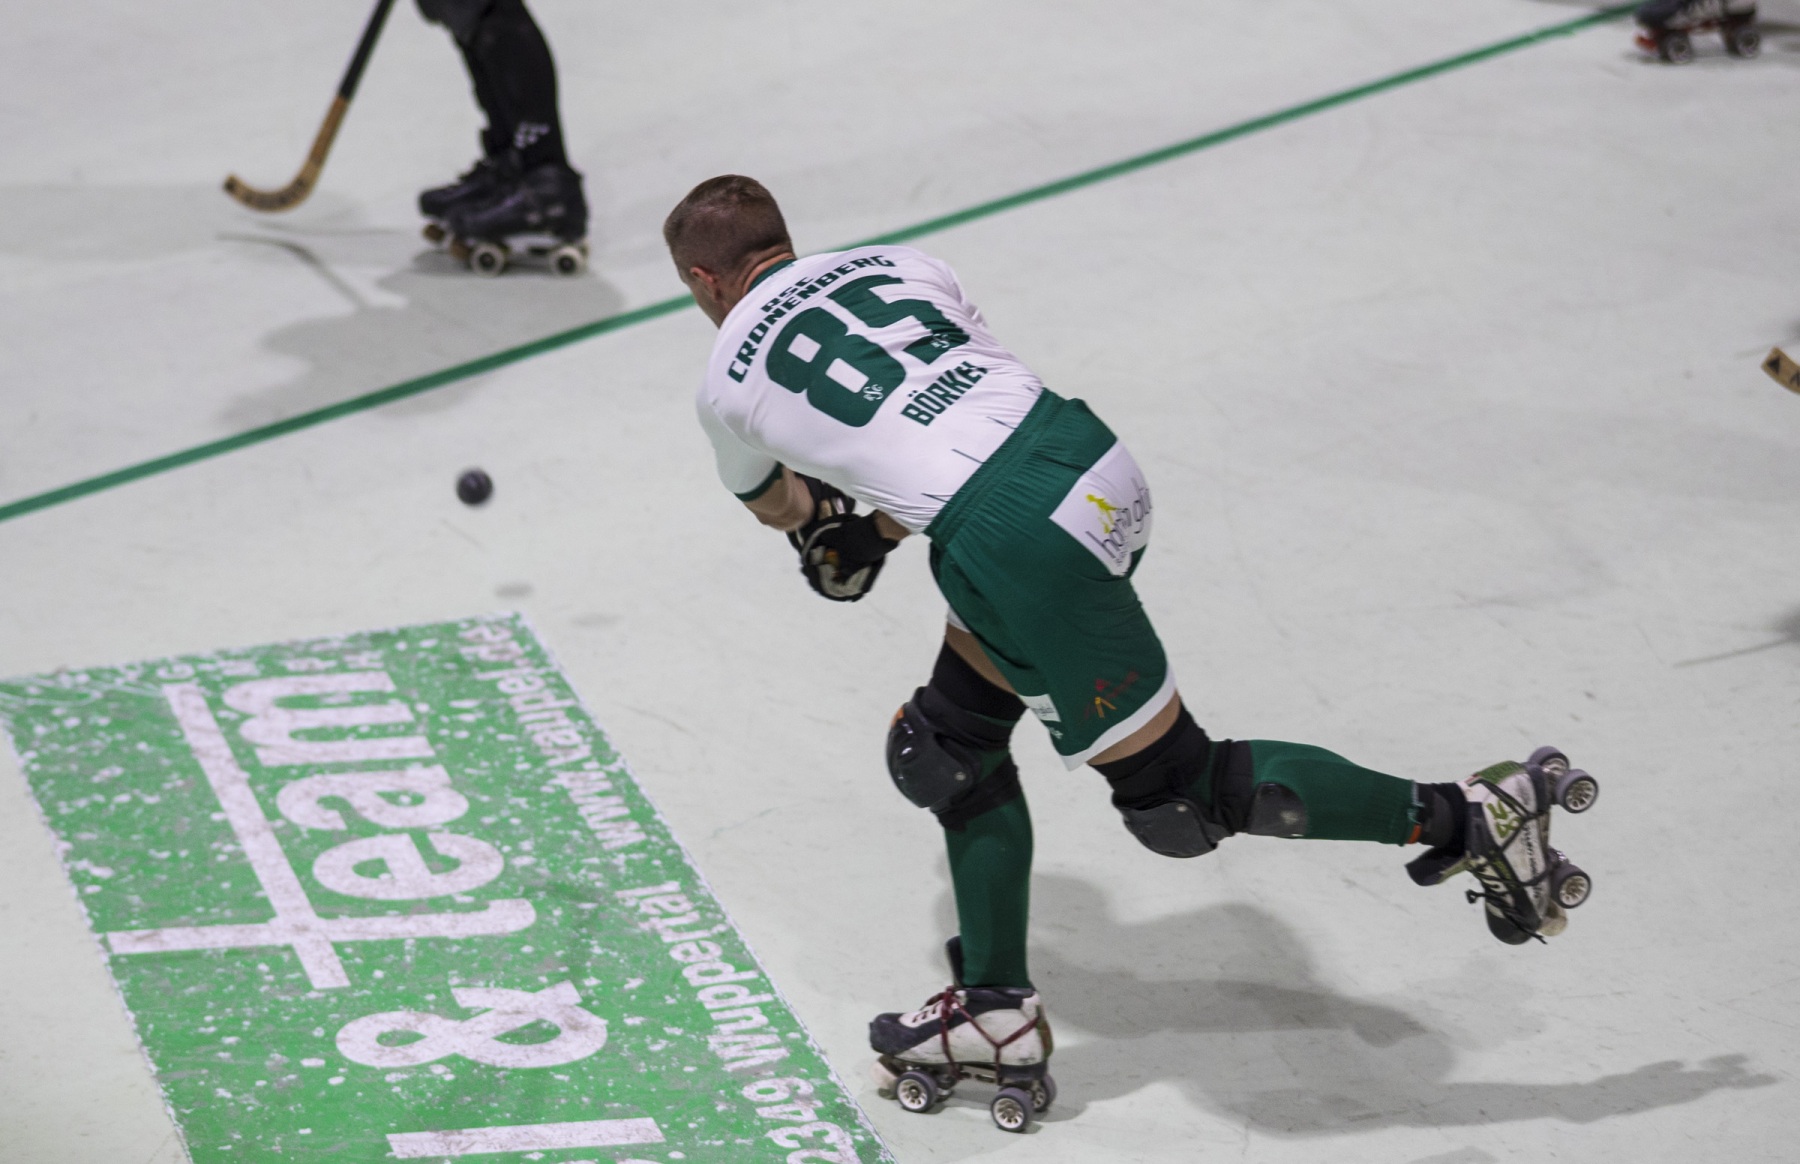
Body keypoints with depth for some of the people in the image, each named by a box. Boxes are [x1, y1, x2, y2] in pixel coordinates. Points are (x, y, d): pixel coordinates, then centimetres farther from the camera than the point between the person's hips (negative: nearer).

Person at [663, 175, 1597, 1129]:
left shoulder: (731, 382, 10)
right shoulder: (895, 263, 22)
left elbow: (774, 506, 31)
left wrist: (823, 526, 55)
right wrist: (877, 530, 35)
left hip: (1017, 547, -8)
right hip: (1089, 456, 8)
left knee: (1172, 789, 3)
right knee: (953, 736, 21)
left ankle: (1466, 817, -1)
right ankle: (996, 1013, 24)